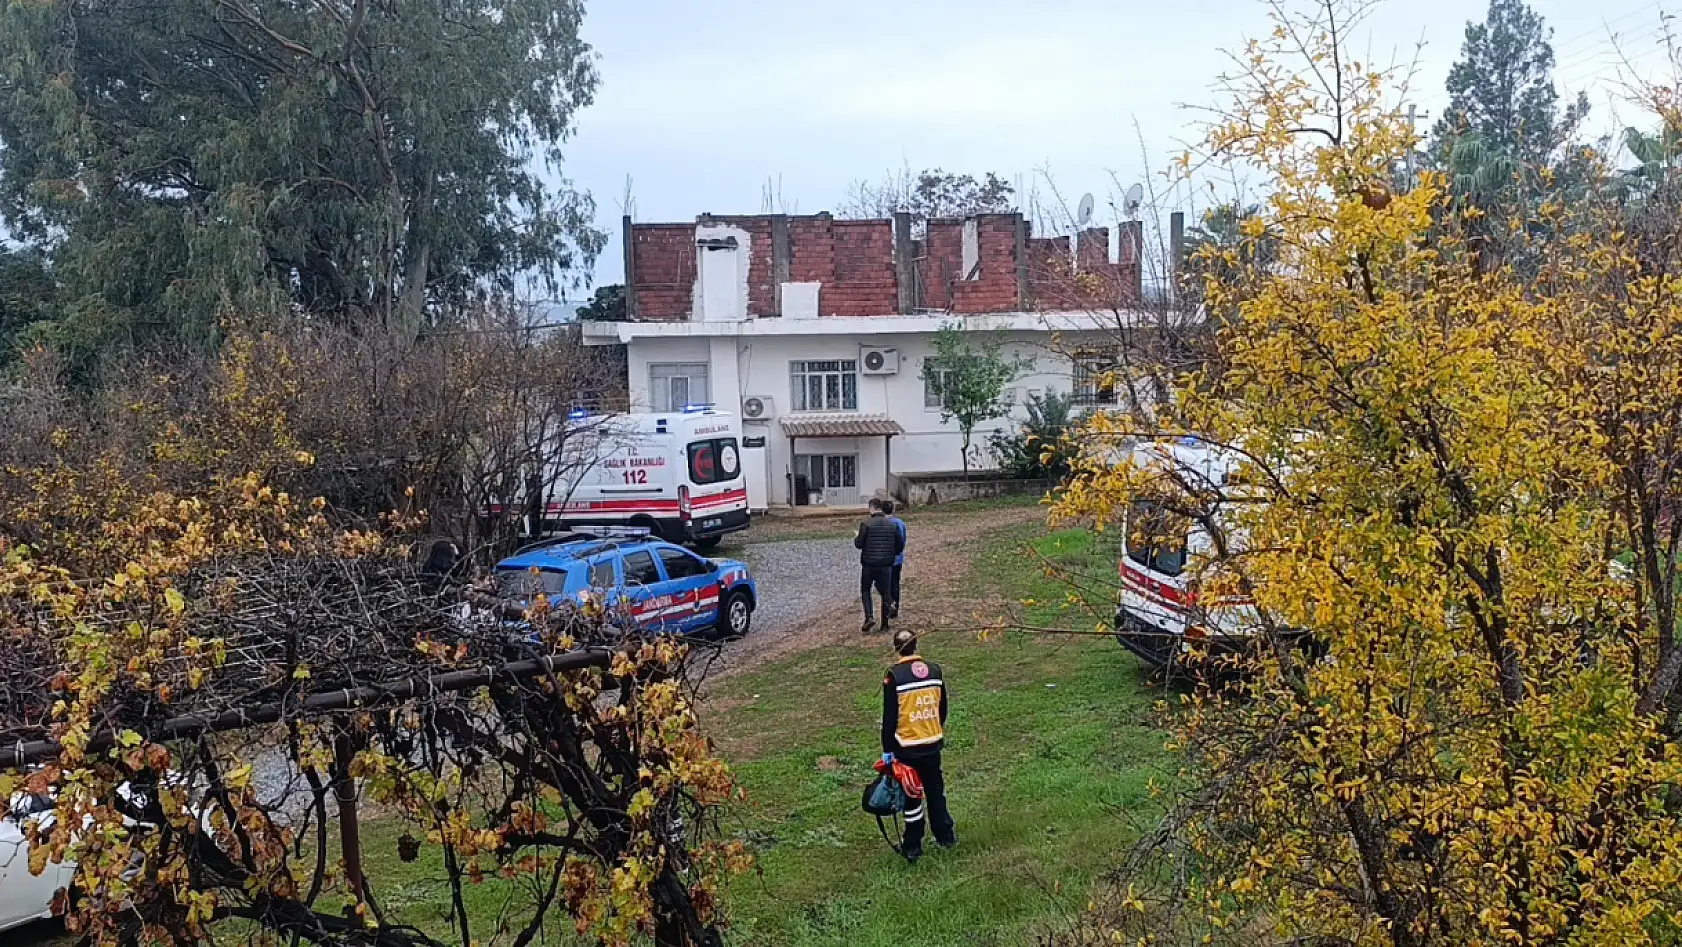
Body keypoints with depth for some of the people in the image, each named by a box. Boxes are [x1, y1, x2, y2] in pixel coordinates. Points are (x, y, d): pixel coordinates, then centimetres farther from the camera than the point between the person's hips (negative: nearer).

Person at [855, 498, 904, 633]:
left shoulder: (866, 524, -10)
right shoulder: (892, 525, 3)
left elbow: (859, 544, -12)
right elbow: (900, 544, 6)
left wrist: (856, 538, 9)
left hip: (869, 563, -3)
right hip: (886, 565, 3)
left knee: (865, 590, 13)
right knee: (885, 592, 10)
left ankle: (869, 616, -6)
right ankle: (884, 624, 12)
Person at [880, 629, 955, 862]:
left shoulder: (894, 675, -16)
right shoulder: (934, 670, 0)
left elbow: (889, 716, -13)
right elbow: (942, 707, 10)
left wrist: (887, 749, -6)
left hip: (907, 747, -4)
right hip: (933, 744, 4)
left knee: (911, 795, 7)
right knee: (935, 790, 20)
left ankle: (913, 847, 15)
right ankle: (945, 836, 32)